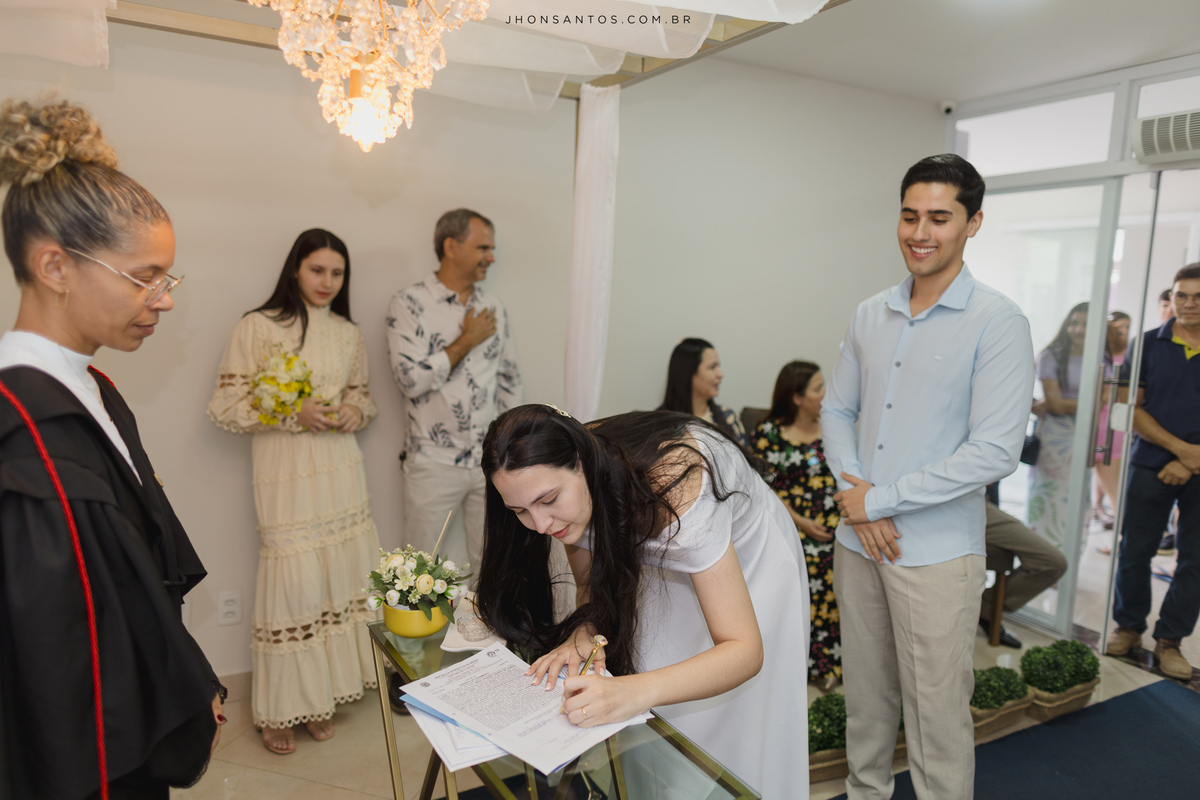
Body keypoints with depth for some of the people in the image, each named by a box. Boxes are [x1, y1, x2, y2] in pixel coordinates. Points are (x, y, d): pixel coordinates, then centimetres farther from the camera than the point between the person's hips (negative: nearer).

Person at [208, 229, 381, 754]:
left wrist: (355, 411, -1)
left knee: (345, 571, 5)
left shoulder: (349, 334, 11)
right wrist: (292, 414, -15)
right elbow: (224, 406, -4)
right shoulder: (258, 327, -3)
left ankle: (319, 695, 26)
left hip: (340, 467, 5)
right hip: (285, 473, -4)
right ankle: (279, 709, 18)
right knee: (293, 581, -3)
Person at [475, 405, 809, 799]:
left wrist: (634, 692, -54)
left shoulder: (675, 490, -41)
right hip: (662, 557, 5)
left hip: (749, 558, -4)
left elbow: (745, 651, -39)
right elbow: (593, 587, -8)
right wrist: (582, 636, -30)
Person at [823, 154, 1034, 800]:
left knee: (937, 712, 7)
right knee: (864, 692, 20)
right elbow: (837, 410, 11)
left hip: (936, 553, -5)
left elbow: (994, 453, -17)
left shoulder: (998, 323, -11)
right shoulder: (870, 315, 6)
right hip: (858, 540, 5)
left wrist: (876, 500, -14)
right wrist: (856, 498, -6)